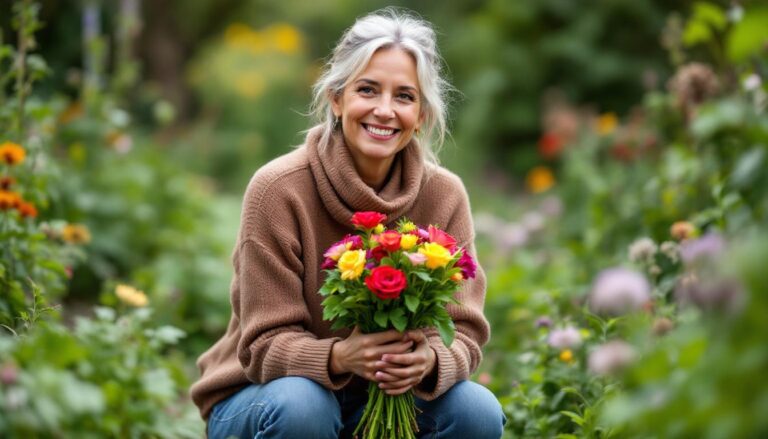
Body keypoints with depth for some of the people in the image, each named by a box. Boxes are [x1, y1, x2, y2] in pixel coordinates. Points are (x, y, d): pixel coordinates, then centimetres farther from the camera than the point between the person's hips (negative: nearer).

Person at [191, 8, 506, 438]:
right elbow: (266, 344, -18)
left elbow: (463, 331, -11)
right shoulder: (278, 190, -19)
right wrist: (338, 357, -40)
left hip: (391, 399, 3)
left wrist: (429, 361, -35)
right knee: (301, 404, -36)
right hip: (263, 398, -3)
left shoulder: (445, 195, -9)